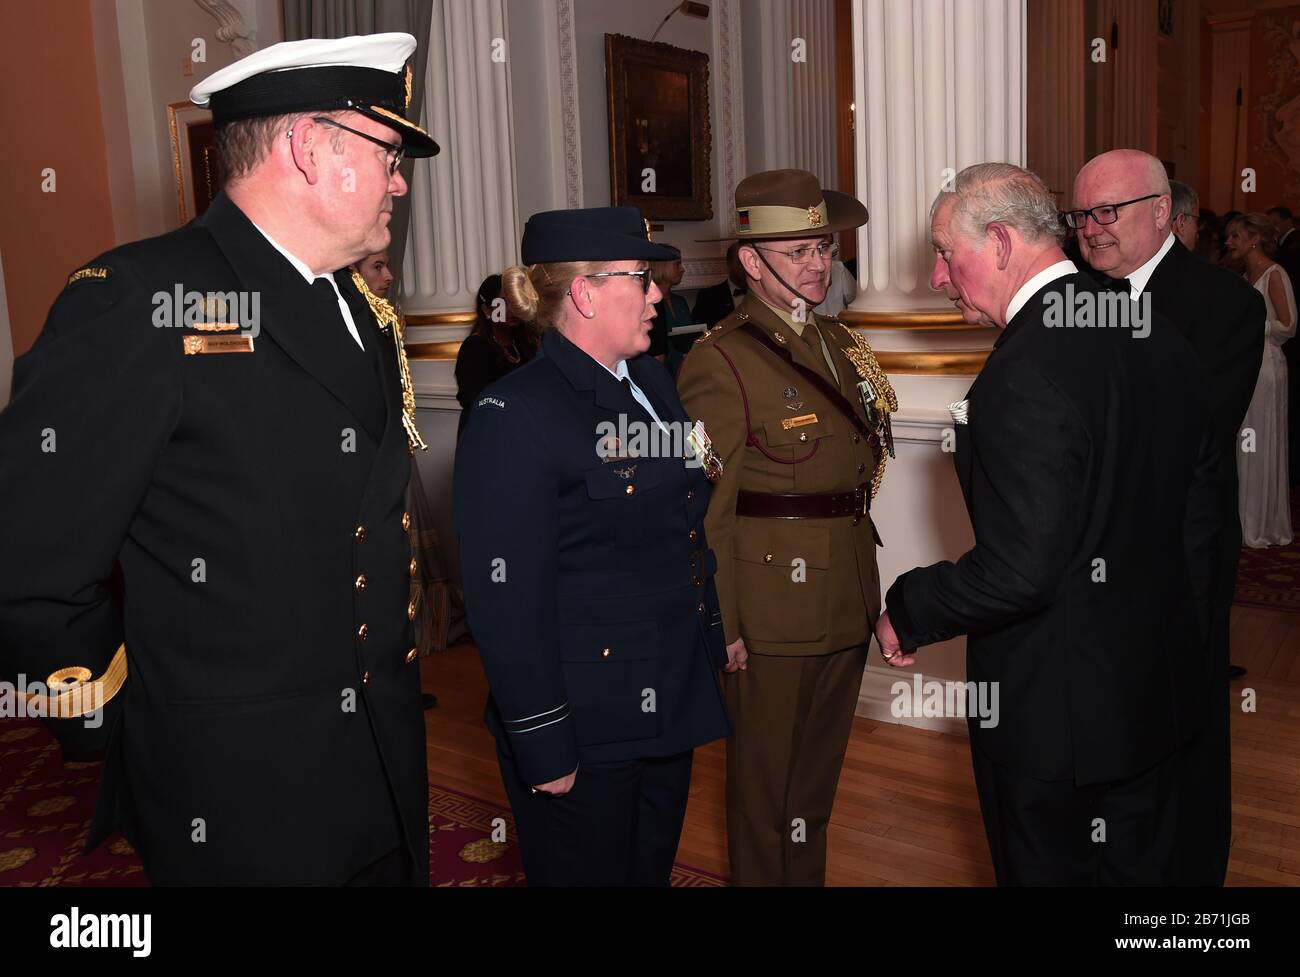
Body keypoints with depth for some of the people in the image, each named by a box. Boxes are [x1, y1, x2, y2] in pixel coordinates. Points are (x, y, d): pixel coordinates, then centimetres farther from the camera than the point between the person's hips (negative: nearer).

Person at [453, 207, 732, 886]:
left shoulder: (650, 380, 7)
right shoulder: (514, 416, -18)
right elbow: (508, 600, -20)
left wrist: (715, 639, 14)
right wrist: (542, 747, -18)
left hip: (670, 705, 7)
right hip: (584, 729, -7)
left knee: (652, 868, 22)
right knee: (589, 872, 12)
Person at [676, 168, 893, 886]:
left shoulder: (840, 343, 11)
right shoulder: (719, 362, -14)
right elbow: (706, 514, -15)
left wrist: (865, 586, 13)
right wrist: (722, 627, -15)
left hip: (848, 600, 8)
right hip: (773, 604, -7)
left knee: (819, 772, 21)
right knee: (766, 781, 9)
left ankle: (809, 878, 39)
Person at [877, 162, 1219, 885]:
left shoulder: (1026, 372, -27)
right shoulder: (1158, 337, 0)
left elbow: (1019, 572, -29)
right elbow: (1199, 508, 9)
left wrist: (907, 611, -12)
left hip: (1053, 712, -8)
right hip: (1157, 686, 8)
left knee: (1047, 869, 13)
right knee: (1140, 865, 24)